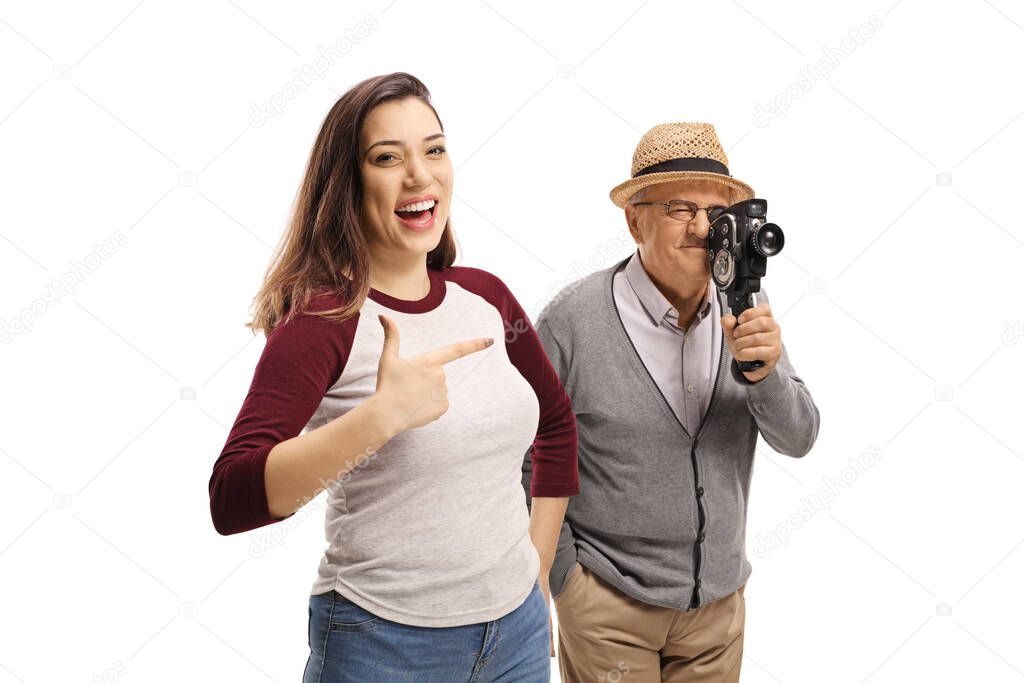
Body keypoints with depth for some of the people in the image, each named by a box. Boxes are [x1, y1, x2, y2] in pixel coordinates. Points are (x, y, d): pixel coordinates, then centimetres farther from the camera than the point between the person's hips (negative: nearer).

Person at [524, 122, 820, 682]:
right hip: (610, 602, -4)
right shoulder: (574, 318, -16)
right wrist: (565, 578, -5)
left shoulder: (746, 309, -4)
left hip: (720, 601, 4)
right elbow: (523, 461, -8)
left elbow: (797, 439, -4)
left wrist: (763, 370, -23)